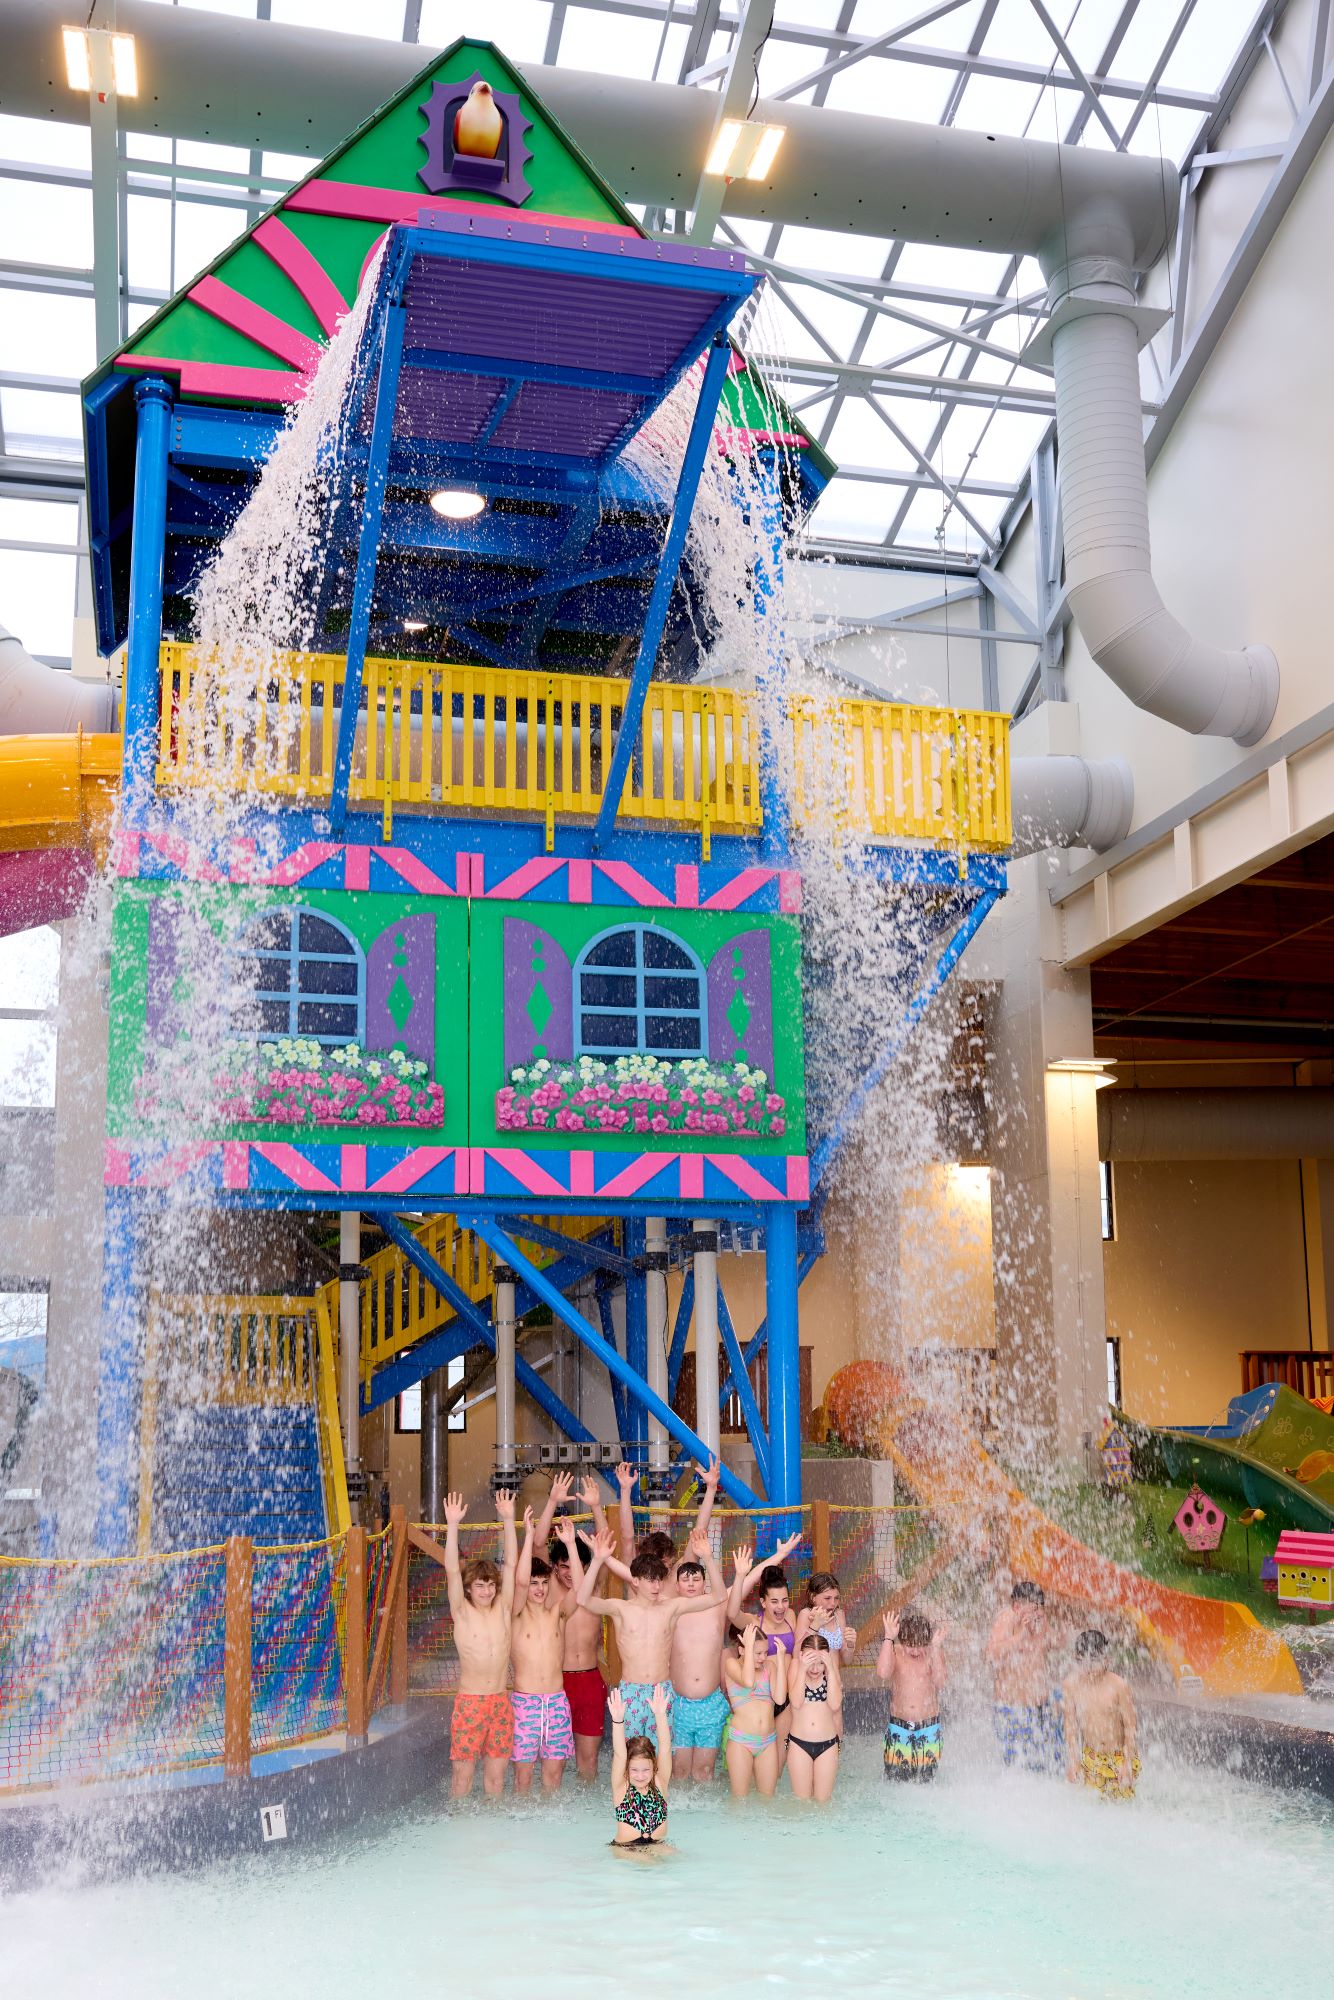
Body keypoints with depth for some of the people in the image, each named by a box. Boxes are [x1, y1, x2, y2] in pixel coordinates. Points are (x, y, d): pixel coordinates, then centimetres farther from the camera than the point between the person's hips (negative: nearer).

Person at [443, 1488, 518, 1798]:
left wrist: (508, 1520, -8)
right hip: (469, 1702, -3)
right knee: (463, 1775, 1)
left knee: (496, 1776, 9)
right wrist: (452, 1525, -24)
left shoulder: (503, 1610, 5)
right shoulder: (462, 1613, -2)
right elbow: (452, 1571, -14)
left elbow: (510, 1564, 0)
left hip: (500, 1702, 3)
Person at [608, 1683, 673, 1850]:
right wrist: (618, 1720, -34)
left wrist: (660, 1715, -25)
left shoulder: (659, 1784, 1)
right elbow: (619, 1755, -19)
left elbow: (665, 1749, -11)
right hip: (624, 1848, -3)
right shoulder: (621, 1788, -4)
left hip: (658, 1846, 3)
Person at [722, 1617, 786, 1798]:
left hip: (768, 1741, 4)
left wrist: (780, 1659, -6)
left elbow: (780, 1698, -7)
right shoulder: (732, 1663, -3)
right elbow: (748, 1681, -25)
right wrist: (749, 1645, -19)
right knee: (740, 1799, 4)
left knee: (767, 1798, 10)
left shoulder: (769, 1666, 8)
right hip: (740, 1740, -4)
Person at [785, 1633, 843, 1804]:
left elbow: (835, 1704, -17)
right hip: (799, 1744, -1)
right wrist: (802, 1669, -26)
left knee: (823, 1801, 11)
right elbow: (796, 1702, -20)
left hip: (828, 1745, 1)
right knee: (801, 1802, 9)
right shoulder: (796, 1665, -9)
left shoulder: (832, 1668, -6)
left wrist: (831, 1669, -21)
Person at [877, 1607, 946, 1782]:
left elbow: (940, 1682, -18)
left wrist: (935, 1648, -22)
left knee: (926, 1781, 4)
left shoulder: (934, 1654, -2)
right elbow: (883, 1673, -25)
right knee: (895, 1782, -2)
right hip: (898, 1726, 0)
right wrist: (888, 1638, -24)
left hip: (929, 1727, 1)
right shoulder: (894, 1652, -4)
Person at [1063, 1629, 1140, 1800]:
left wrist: (1127, 1763, -11)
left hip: (1118, 1756, -3)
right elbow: (1071, 1722, 2)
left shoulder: (1117, 1685, -20)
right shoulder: (1072, 1683, -10)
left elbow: (1130, 1726, -12)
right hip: (1090, 1758, 3)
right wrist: (1072, 1758, 3)